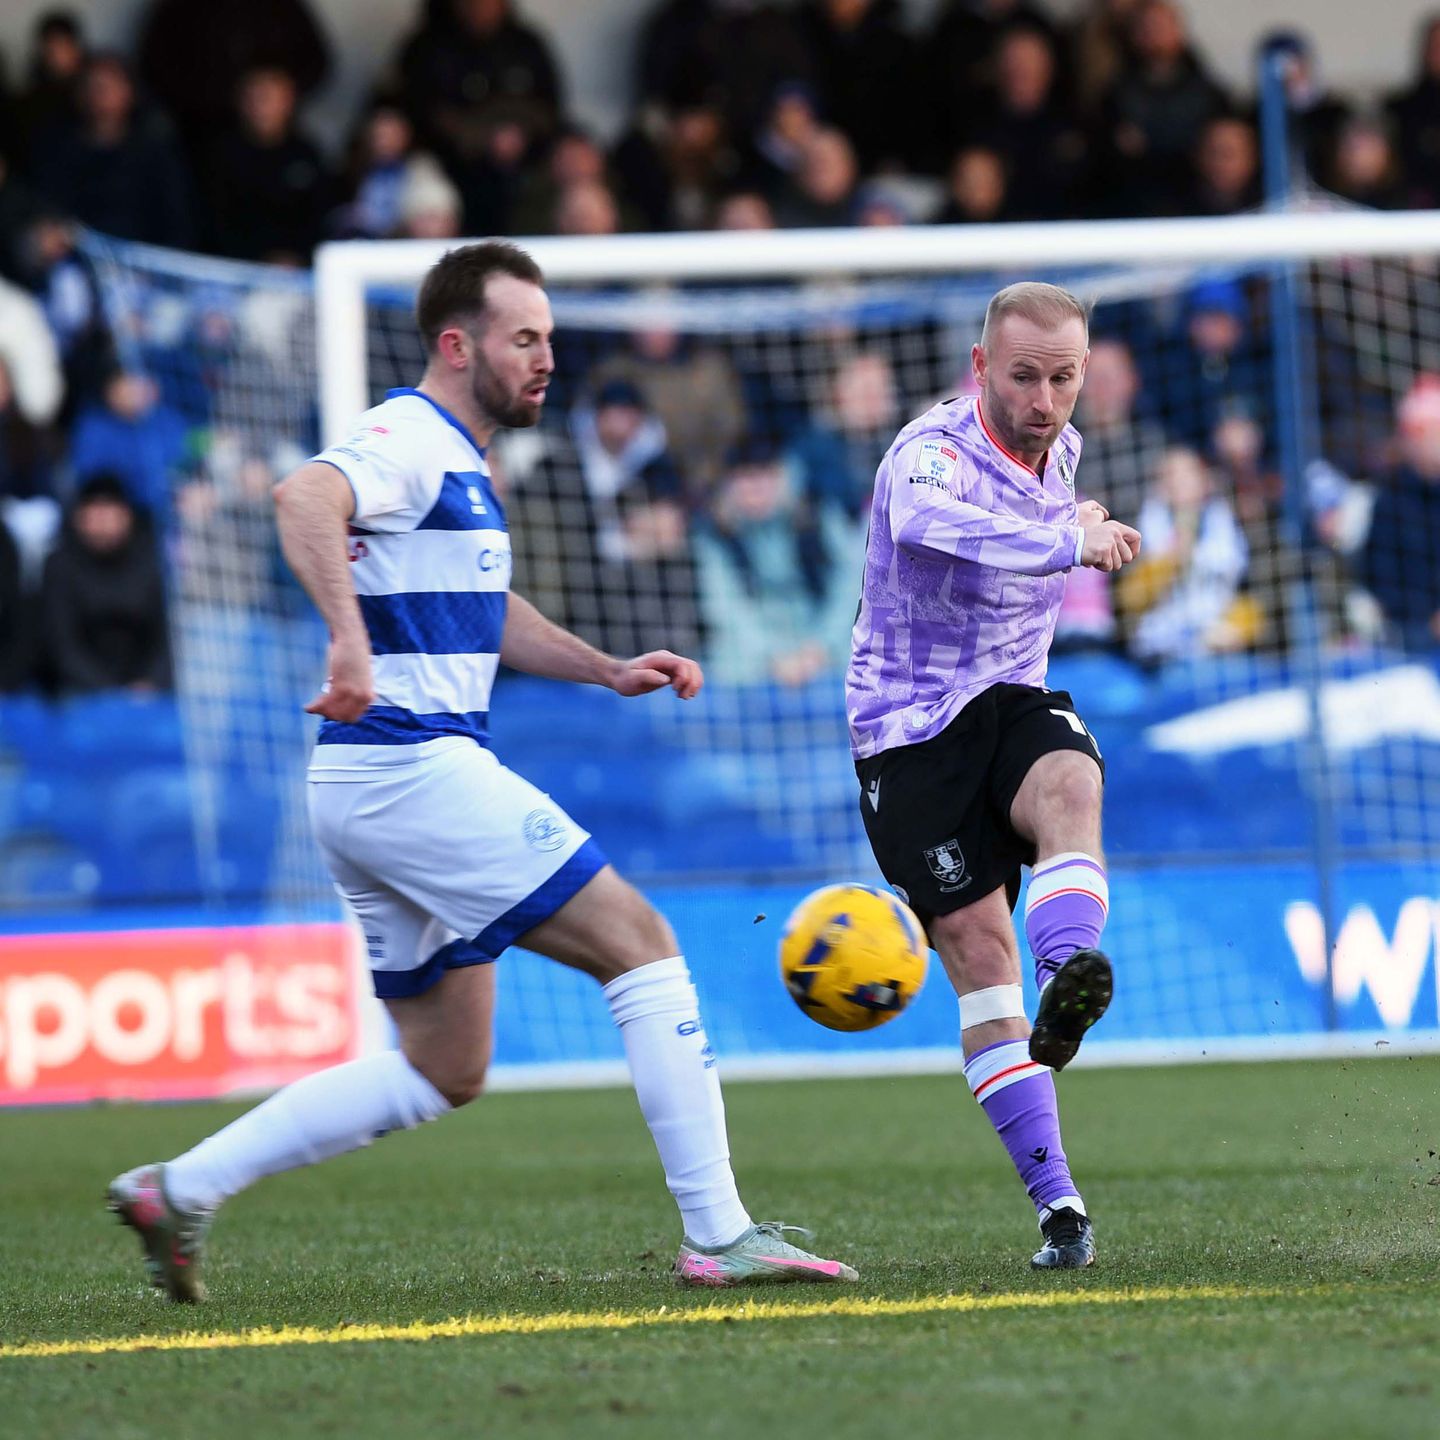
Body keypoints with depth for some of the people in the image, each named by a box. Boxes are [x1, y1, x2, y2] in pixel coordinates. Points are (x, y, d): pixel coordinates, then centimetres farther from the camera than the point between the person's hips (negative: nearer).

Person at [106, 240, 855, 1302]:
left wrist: (612, 670, 25)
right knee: (643, 944, -8)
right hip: (412, 767, -11)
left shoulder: (460, 463, 21)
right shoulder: (410, 438, -10)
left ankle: (181, 1190, 12)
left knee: (442, 1072, 13)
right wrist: (350, 640, -44)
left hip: (376, 789, 11)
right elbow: (305, 497, -32)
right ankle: (718, 1236, -9)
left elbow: (485, 614, 36)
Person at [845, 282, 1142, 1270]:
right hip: (911, 731, -5)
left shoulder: (1061, 449, 5)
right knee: (979, 948, -11)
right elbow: (923, 522, -46)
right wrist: (1067, 542, -54)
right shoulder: (933, 452, -20)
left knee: (1070, 789, -31)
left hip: (1015, 703, 5)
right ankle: (1058, 1203, -12)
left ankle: (1069, 984, -56)